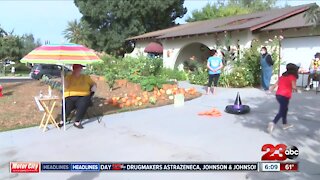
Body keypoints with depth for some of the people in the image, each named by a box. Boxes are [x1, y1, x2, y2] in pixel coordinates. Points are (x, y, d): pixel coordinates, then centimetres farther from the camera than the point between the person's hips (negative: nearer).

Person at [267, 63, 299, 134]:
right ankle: (273, 123, -21)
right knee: (281, 111, -5)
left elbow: (276, 84, 10)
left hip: (278, 95, 8)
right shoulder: (292, 77, -4)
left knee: (284, 109, 22)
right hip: (285, 96, -7)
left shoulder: (282, 76, 16)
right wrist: (295, 89, 7)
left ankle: (285, 124, 31)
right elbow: (294, 87, -14)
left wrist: (270, 90, 12)